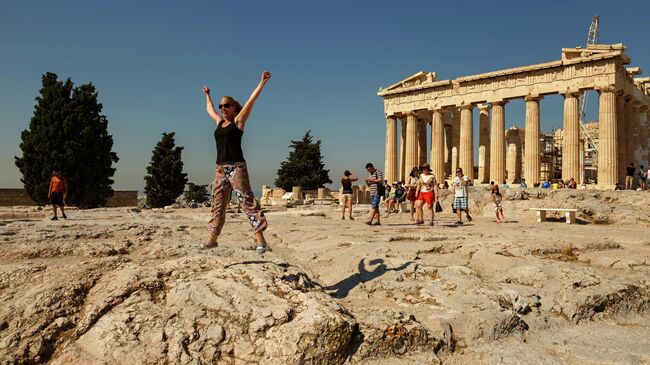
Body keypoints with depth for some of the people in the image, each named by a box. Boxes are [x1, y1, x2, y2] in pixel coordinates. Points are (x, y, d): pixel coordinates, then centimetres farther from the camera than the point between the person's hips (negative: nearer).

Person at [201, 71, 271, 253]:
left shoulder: (238, 121, 2)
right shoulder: (219, 122, 18)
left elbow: (251, 100, -6)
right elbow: (209, 109, 38)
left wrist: (263, 82, -12)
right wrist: (207, 95, 52)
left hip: (236, 167, -7)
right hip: (220, 168, 7)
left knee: (247, 201, -10)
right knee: (218, 204, 9)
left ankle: (260, 239, -12)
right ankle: (212, 238, 16)